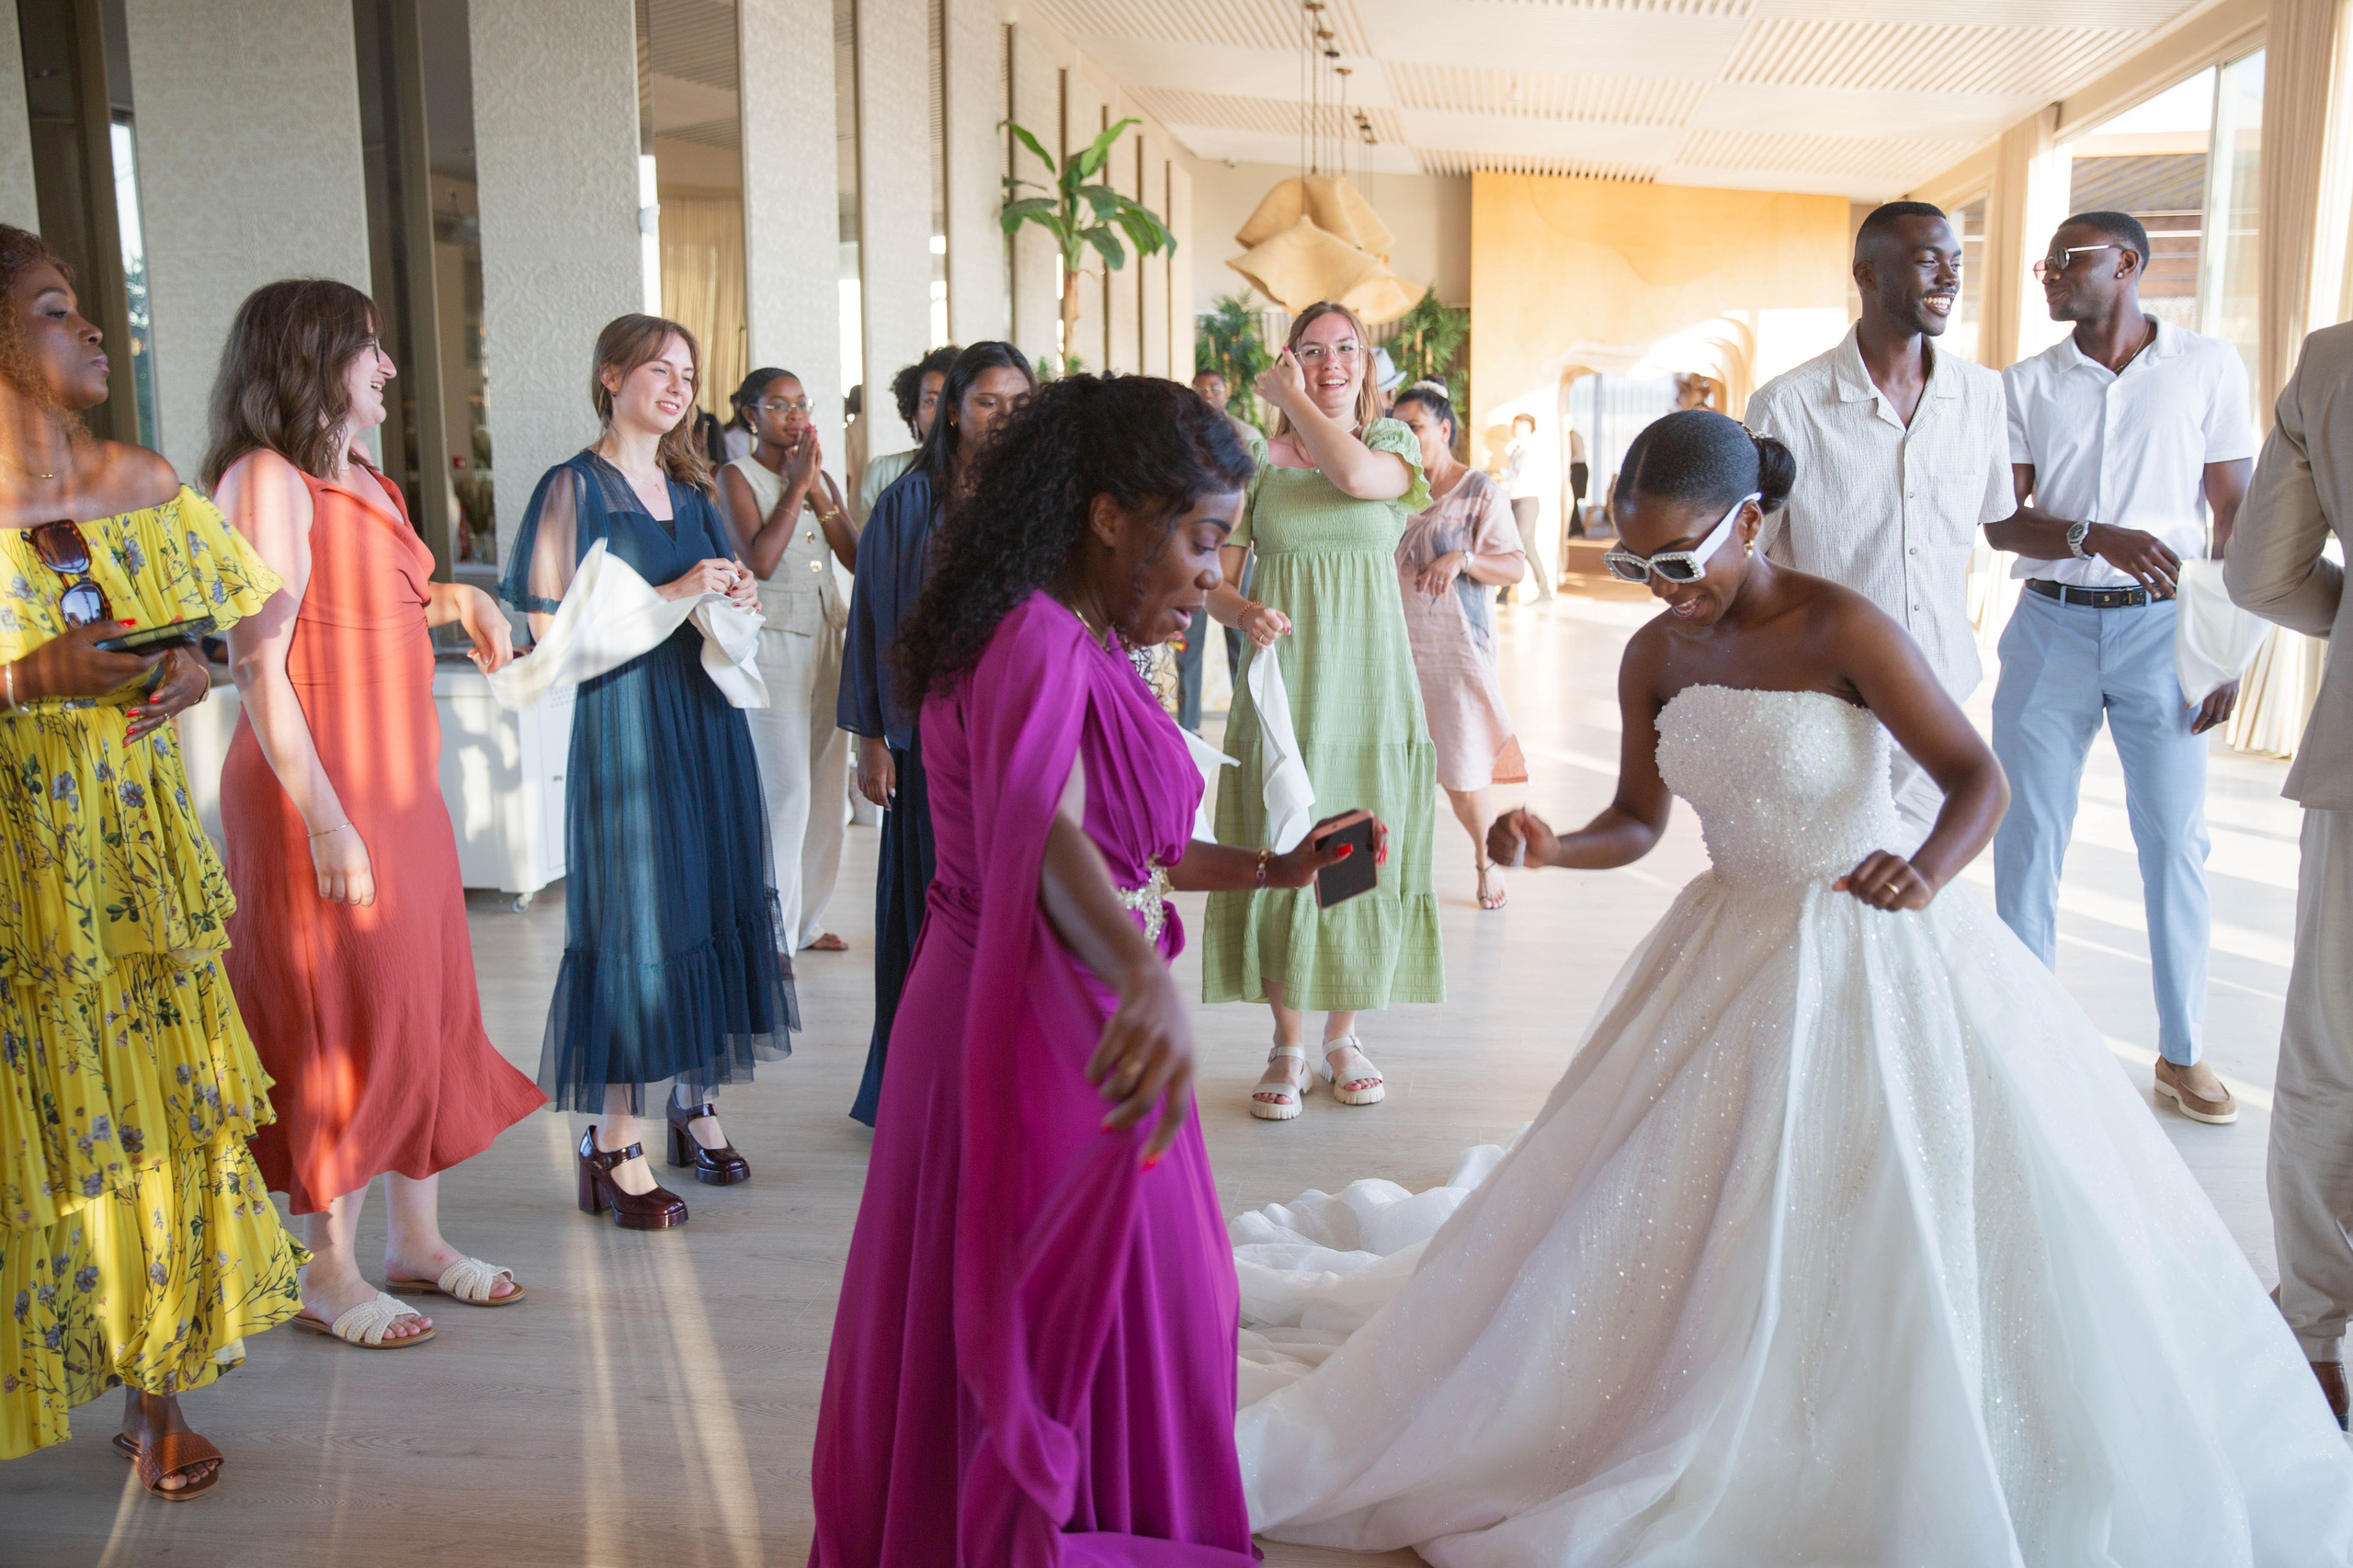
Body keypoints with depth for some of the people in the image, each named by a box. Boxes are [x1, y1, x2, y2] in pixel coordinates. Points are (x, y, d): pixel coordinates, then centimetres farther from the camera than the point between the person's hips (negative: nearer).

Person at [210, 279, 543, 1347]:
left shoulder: (367, 482, 14)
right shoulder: (266, 479, -12)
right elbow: (260, 664, -18)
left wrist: (455, 600, 9)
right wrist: (325, 817, -22)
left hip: (404, 788, 9)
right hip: (320, 800, -9)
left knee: (429, 1012, 12)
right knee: (342, 1024, 0)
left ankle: (417, 1241, 26)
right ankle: (329, 1274, 15)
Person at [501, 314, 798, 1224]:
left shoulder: (689, 490, 15)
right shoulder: (575, 487, -4)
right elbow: (550, 628, -13)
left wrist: (733, 598, 2)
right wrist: (671, 595, -16)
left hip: (706, 719, 7)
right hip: (622, 725, -6)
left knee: (710, 901, 7)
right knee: (631, 917, -5)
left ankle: (696, 1104, 20)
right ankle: (614, 1145, 3)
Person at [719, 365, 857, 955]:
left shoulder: (820, 476, 14)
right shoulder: (737, 476, -3)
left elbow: (856, 558, 3)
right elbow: (760, 559, -17)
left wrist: (818, 490, -6)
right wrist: (796, 485, -11)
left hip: (828, 639, 6)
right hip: (773, 644, -6)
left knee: (827, 787, 7)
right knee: (785, 793, -9)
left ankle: (806, 919, 20)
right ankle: (774, 935, 1)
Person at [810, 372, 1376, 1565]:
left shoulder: (1077, 644, 12)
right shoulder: (1037, 643, -22)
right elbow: (1045, 835, -40)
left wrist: (1264, 870, 15)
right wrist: (1149, 981, -57)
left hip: (1069, 1008, 10)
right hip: (1052, 1030, -10)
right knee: (1076, 1319, 4)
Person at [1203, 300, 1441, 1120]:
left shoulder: (1396, 444, 7)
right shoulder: (1258, 459, 6)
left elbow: (1357, 476, -19)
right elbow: (1212, 581, 4)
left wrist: (1295, 402, -6)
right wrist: (1247, 614, -17)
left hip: (1367, 687, 0)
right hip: (1281, 688, 0)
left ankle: (1342, 1035, 21)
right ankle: (1287, 1047, 14)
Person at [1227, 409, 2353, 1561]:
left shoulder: (1843, 631, -17)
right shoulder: (1654, 658, 0)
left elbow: (1978, 777, -15)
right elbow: (1636, 822, 8)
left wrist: (1925, 874, -36)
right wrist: (1553, 848, -14)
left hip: (1871, 958, -5)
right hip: (1731, 955, 5)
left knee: (1899, 1238, -1)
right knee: (1681, 1227, 11)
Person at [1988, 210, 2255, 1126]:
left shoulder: (2208, 368, 3)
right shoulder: (2026, 384, 6)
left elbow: (2237, 513, 4)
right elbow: (2002, 520, -2)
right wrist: (2100, 538, -20)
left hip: (2160, 628, -1)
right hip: (2051, 627, 1)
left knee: (2175, 839, 2)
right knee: (2027, 835, 4)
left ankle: (2183, 1054, 15)